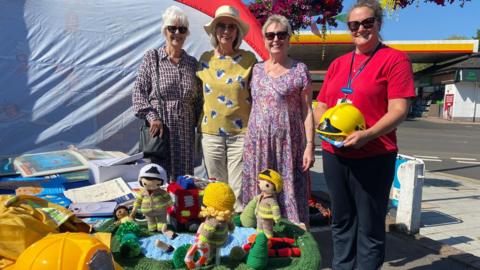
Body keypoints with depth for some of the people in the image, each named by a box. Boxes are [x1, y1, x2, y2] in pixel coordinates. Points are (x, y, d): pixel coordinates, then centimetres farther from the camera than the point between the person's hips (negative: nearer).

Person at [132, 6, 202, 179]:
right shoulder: (152, 57, 3)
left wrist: (197, 123, 9)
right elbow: (138, 92, 0)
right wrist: (152, 117, -11)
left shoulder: (192, 63, 11)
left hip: (185, 133, 3)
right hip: (159, 130, -3)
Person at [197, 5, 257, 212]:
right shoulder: (205, 59, 6)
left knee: (238, 191, -1)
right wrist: (200, 126, 12)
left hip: (241, 133, -3)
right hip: (211, 133, 3)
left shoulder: (249, 59, -2)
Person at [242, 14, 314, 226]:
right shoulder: (257, 69, 11)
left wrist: (309, 144, -8)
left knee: (288, 192, -1)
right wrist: (248, 142, 11)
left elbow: (307, 111, -1)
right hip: (257, 143, 4)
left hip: (288, 143, -3)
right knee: (258, 195, 7)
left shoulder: (299, 70, 0)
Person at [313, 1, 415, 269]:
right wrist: (324, 124, -6)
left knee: (370, 227, 5)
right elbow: (321, 106, 15)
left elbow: (398, 110, -12)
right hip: (334, 154, 6)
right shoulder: (338, 64, 14)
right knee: (342, 221, 17)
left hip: (373, 157, -5)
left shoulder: (395, 59, -3)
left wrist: (367, 135, -25)